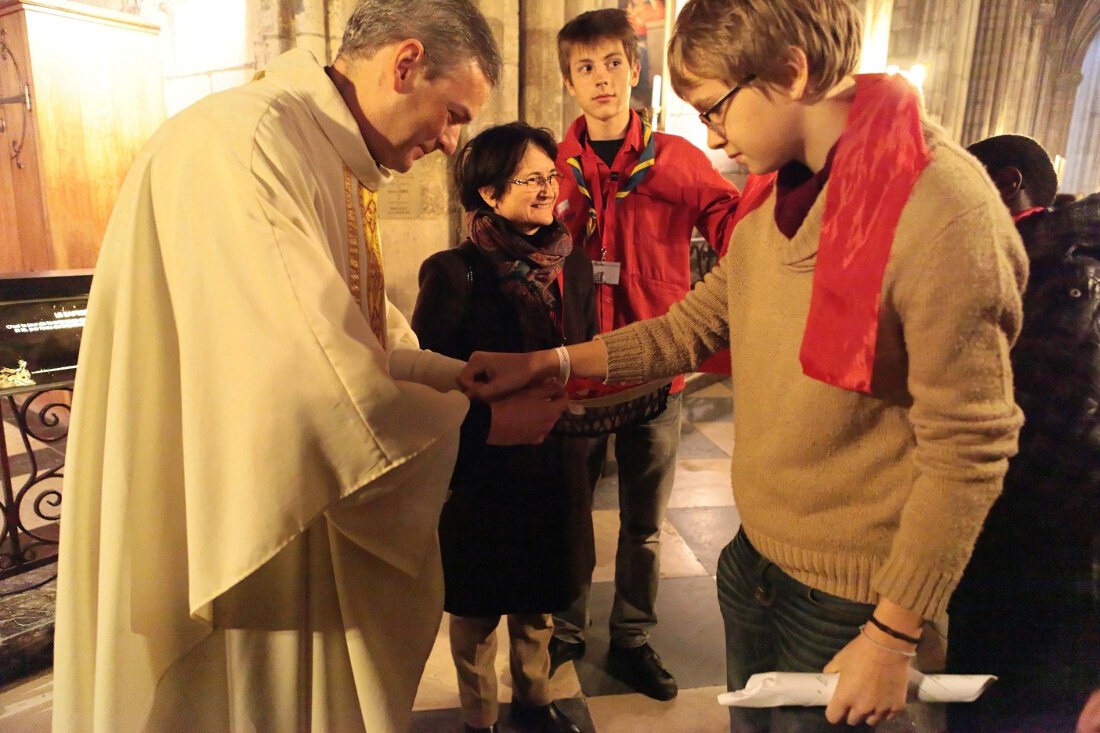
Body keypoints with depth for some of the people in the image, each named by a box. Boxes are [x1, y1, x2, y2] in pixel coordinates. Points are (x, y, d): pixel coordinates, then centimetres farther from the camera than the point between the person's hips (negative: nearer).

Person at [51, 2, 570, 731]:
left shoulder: (331, 166, 10)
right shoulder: (243, 142, -22)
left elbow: (361, 340, 14)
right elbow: (307, 378, -29)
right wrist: (478, 419, -17)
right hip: (233, 532, -9)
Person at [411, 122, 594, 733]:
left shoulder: (573, 264, 1)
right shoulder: (455, 272, -16)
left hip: (554, 463, 5)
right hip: (482, 469, -5)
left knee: (539, 599, 22)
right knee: (478, 609, 14)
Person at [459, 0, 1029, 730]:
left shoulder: (941, 208, -23)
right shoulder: (776, 189, 2)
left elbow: (967, 450, -20)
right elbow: (699, 322, 7)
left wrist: (894, 637, -14)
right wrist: (542, 362, 3)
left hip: (850, 596, -6)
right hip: (755, 557, 7)